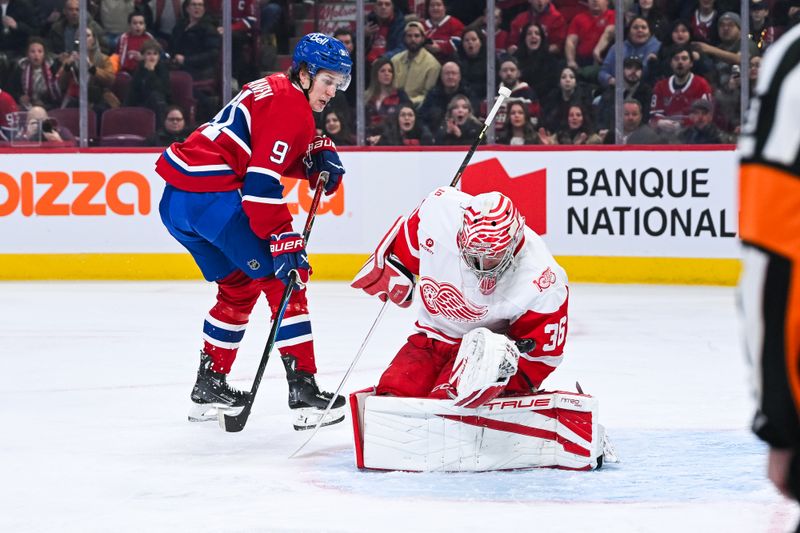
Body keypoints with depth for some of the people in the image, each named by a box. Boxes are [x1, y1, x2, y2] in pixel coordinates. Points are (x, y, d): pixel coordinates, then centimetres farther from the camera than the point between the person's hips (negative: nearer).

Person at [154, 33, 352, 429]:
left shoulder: (272, 89, 19)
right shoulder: (290, 106, -11)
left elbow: (276, 154, 26)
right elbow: (261, 182, -19)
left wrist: (318, 156, 6)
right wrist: (284, 242, -19)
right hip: (213, 198, -10)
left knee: (238, 287, 23)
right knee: (284, 278, -6)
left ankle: (209, 386, 29)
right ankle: (303, 391, -10)